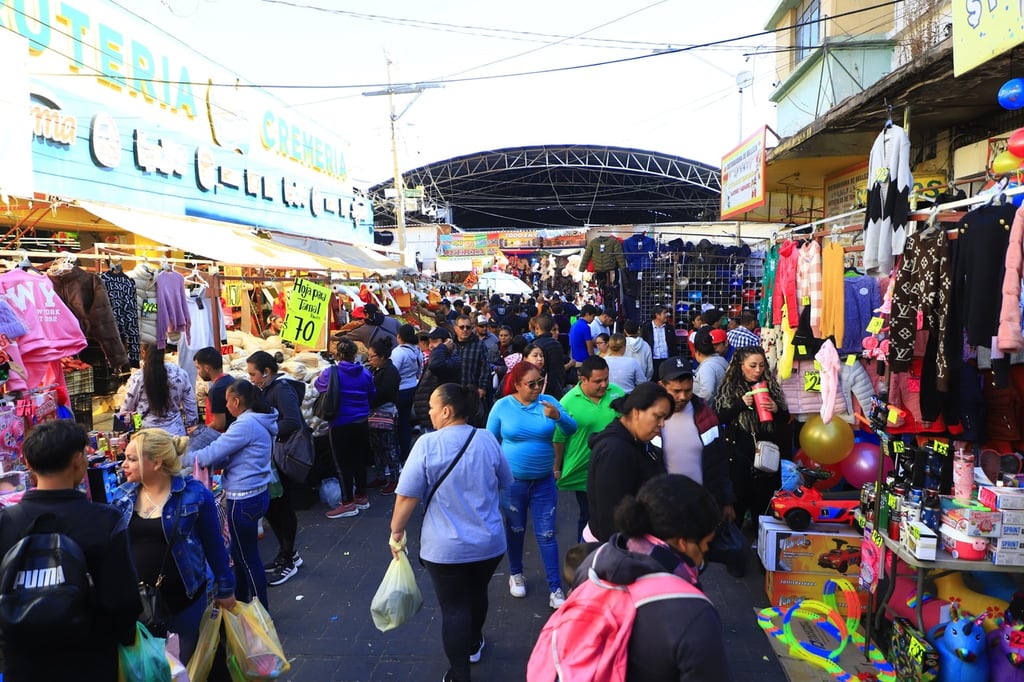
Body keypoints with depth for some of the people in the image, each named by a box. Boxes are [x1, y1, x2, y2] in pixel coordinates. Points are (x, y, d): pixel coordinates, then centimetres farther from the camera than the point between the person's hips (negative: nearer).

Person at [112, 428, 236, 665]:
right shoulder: (122, 496, -2)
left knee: (186, 666, 14)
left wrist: (225, 588, -1)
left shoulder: (194, 493, -14)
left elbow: (213, 544, -6)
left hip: (183, 599, -3)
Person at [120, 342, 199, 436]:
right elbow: (191, 407, 3)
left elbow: (126, 410, 2)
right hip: (175, 433, 2)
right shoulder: (181, 374, -4)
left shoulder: (137, 378, -10)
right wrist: (190, 428, 16)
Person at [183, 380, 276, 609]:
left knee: (248, 557, 5)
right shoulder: (258, 421, 9)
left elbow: (212, 454, -19)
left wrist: (182, 458, -5)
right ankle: (240, 601, 37)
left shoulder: (246, 424, -22)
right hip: (255, 493, 9)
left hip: (245, 499, -9)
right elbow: (229, 456, 11)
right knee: (240, 552, 22)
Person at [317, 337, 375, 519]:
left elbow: (318, 384, 8)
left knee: (344, 463, 4)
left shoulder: (331, 372, -12)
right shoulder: (365, 373, -2)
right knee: (359, 460, 16)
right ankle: (361, 497, 28)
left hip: (341, 425, -4)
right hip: (362, 423, 5)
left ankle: (348, 503, 11)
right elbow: (372, 395, 11)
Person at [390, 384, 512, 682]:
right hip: (489, 541, 4)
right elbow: (504, 484, 10)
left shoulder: (428, 444, -17)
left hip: (445, 546, -4)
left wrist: (396, 532, -1)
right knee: (477, 593, 26)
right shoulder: (488, 440, -4)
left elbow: (407, 496, -15)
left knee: (453, 607, 8)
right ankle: (473, 644, 47)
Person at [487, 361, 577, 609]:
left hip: (544, 481, 0)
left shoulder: (548, 402, -7)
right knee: (515, 530, 17)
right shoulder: (502, 406, -10)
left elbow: (571, 429, -14)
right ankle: (515, 574, 39)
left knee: (547, 534, 4)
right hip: (512, 481, 0)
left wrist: (558, 416, -34)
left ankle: (555, 588, 14)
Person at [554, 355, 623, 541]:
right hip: (584, 472, -2)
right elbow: (559, 439, -6)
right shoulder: (568, 402, -14)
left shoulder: (617, 393, -6)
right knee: (588, 516, 14)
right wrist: (557, 469, 0)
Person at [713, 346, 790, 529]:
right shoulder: (729, 387, 0)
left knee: (764, 498, 10)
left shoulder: (771, 385, 5)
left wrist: (776, 410, -13)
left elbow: (786, 418, 8)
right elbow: (720, 417, -7)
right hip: (739, 453, -2)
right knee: (738, 497, 4)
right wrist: (741, 404, -19)